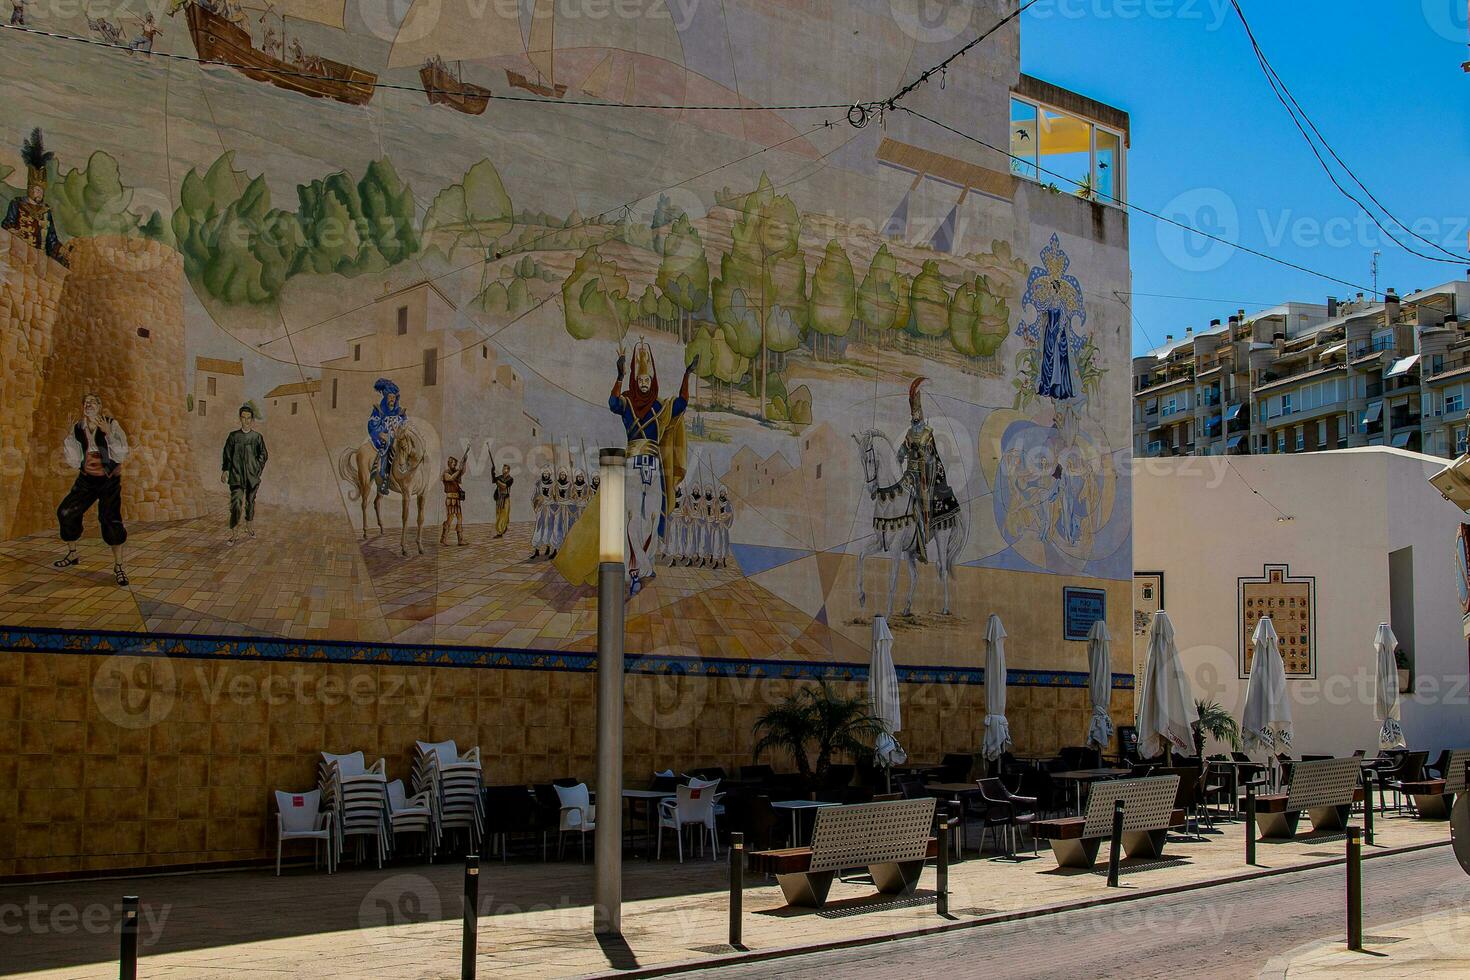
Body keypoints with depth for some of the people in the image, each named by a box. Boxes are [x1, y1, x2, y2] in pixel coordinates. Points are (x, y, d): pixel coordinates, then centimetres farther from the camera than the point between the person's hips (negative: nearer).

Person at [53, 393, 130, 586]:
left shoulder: (111, 424, -9)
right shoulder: (78, 428, 2)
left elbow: (121, 453, -17)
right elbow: (75, 460, 3)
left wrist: (108, 433, -26)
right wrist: (69, 437, -6)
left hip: (109, 479, -5)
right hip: (86, 478, 5)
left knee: (111, 520, -14)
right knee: (65, 512, 1)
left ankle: (118, 568, -6)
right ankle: (72, 555, 22)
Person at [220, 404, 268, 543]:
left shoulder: (257, 437, 4)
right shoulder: (233, 436, 5)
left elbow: (263, 455, 9)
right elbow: (227, 454, 7)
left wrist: (257, 468, 0)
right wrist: (224, 470, -1)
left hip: (252, 475, 1)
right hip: (236, 475, -1)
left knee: (250, 501, 11)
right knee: (236, 502, -12)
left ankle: (249, 526, 31)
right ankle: (233, 532, -12)